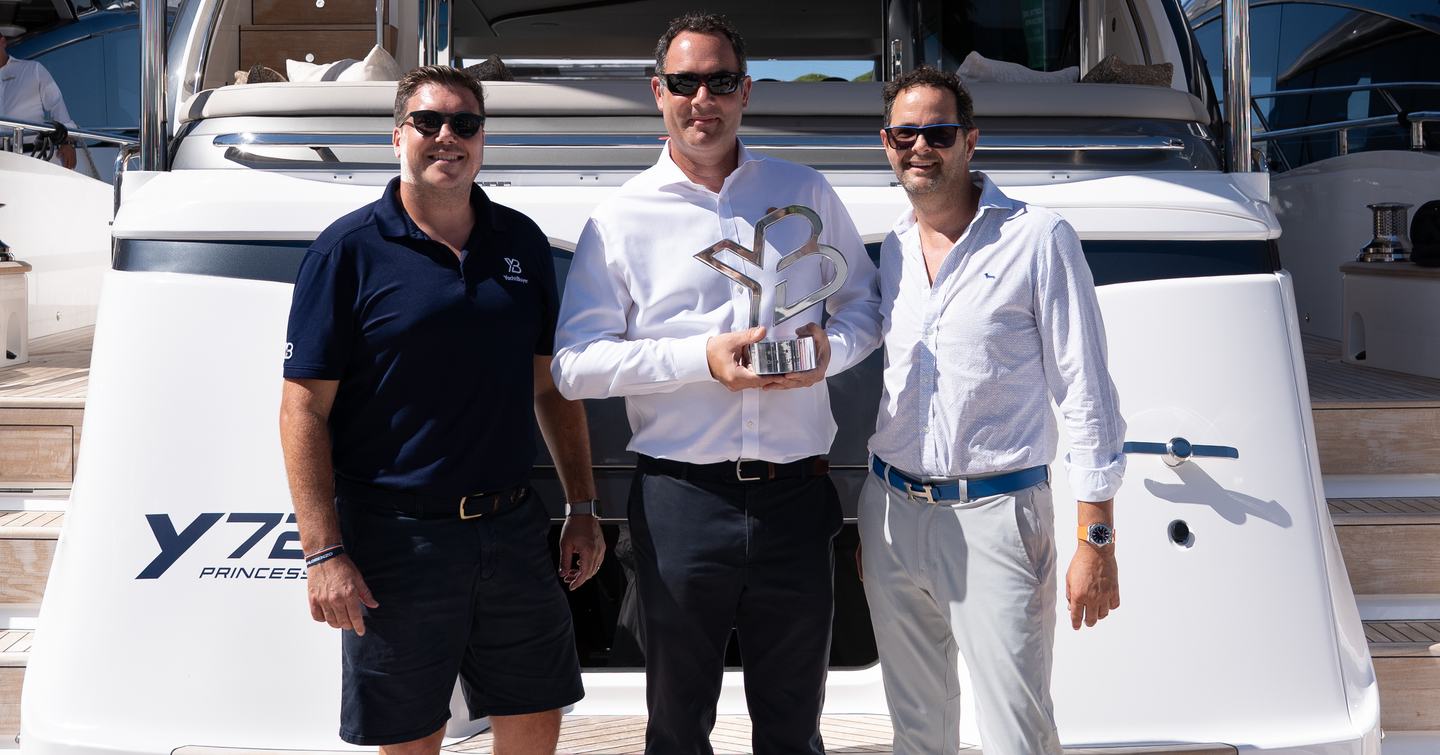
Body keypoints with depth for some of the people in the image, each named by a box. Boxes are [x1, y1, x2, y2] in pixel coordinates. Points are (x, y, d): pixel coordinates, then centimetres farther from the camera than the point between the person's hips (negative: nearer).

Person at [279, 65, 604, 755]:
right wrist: (323, 553, -15)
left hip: (512, 528, 4)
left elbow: (551, 387, 14)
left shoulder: (522, 243, 8)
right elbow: (305, 411, -9)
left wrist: (582, 508, 10)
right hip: (397, 537, -4)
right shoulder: (348, 250, -6)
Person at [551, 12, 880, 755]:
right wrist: (700, 359, -16)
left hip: (796, 496, 2)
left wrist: (831, 347, -7)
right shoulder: (621, 218, 1)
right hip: (681, 500, -1)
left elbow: (865, 300, 15)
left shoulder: (805, 193, 9)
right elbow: (574, 365, -4)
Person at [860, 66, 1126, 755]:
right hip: (892, 514, 5)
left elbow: (1086, 394, -7)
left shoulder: (1038, 239, -6)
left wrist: (1096, 540, -11)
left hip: (993, 516, -5)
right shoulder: (888, 250, 10)